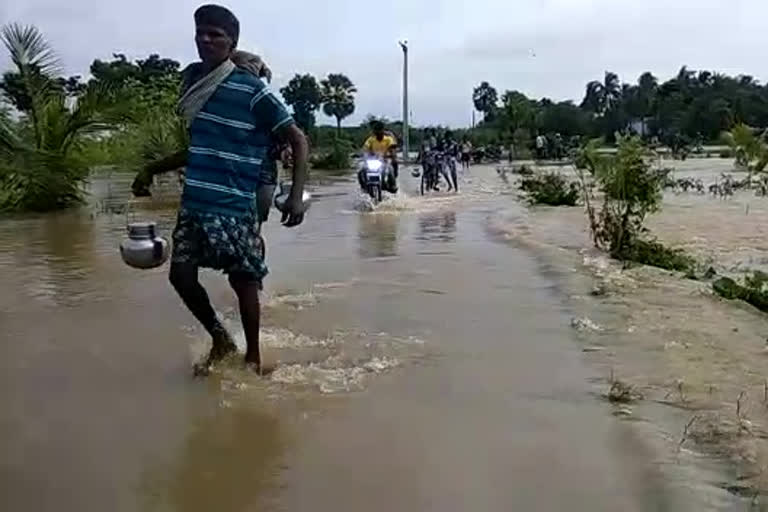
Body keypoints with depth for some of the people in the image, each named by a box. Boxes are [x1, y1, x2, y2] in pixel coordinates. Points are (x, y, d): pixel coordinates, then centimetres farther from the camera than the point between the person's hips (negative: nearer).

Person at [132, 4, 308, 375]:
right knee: (181, 274, 6)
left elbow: (298, 140, -9)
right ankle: (221, 341, 28)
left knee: (243, 281, 2)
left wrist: (296, 196, -19)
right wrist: (154, 169, 23)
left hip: (235, 206, -7)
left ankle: (253, 356, 23)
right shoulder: (192, 78, 11)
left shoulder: (251, 89, -10)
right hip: (194, 202, 7)